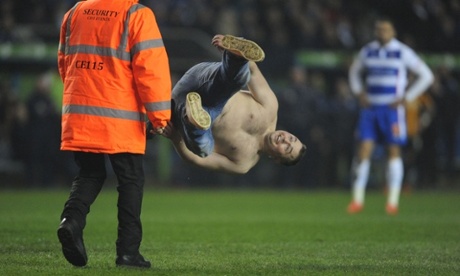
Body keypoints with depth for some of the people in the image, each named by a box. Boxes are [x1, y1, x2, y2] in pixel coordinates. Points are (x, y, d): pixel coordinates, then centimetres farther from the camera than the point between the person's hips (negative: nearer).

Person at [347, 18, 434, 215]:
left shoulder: (402, 53, -2)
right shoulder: (367, 51, 9)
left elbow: (426, 76, 1)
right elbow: (354, 71, 28)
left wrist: (406, 98, -5)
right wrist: (359, 93, 11)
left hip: (392, 108, -3)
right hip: (370, 108, 3)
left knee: (394, 152, -1)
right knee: (364, 150, -4)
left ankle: (393, 201, 5)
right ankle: (357, 200, 0)